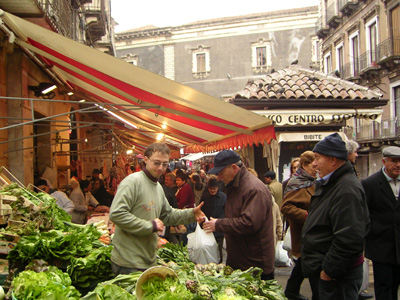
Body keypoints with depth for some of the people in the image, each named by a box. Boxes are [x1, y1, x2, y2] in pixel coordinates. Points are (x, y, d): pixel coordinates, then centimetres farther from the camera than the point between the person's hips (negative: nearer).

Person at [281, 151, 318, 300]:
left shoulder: (310, 182, 14)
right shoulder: (297, 184, -17)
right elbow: (286, 207, -26)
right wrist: (306, 216, -27)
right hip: (304, 236, -10)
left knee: (302, 265, 20)